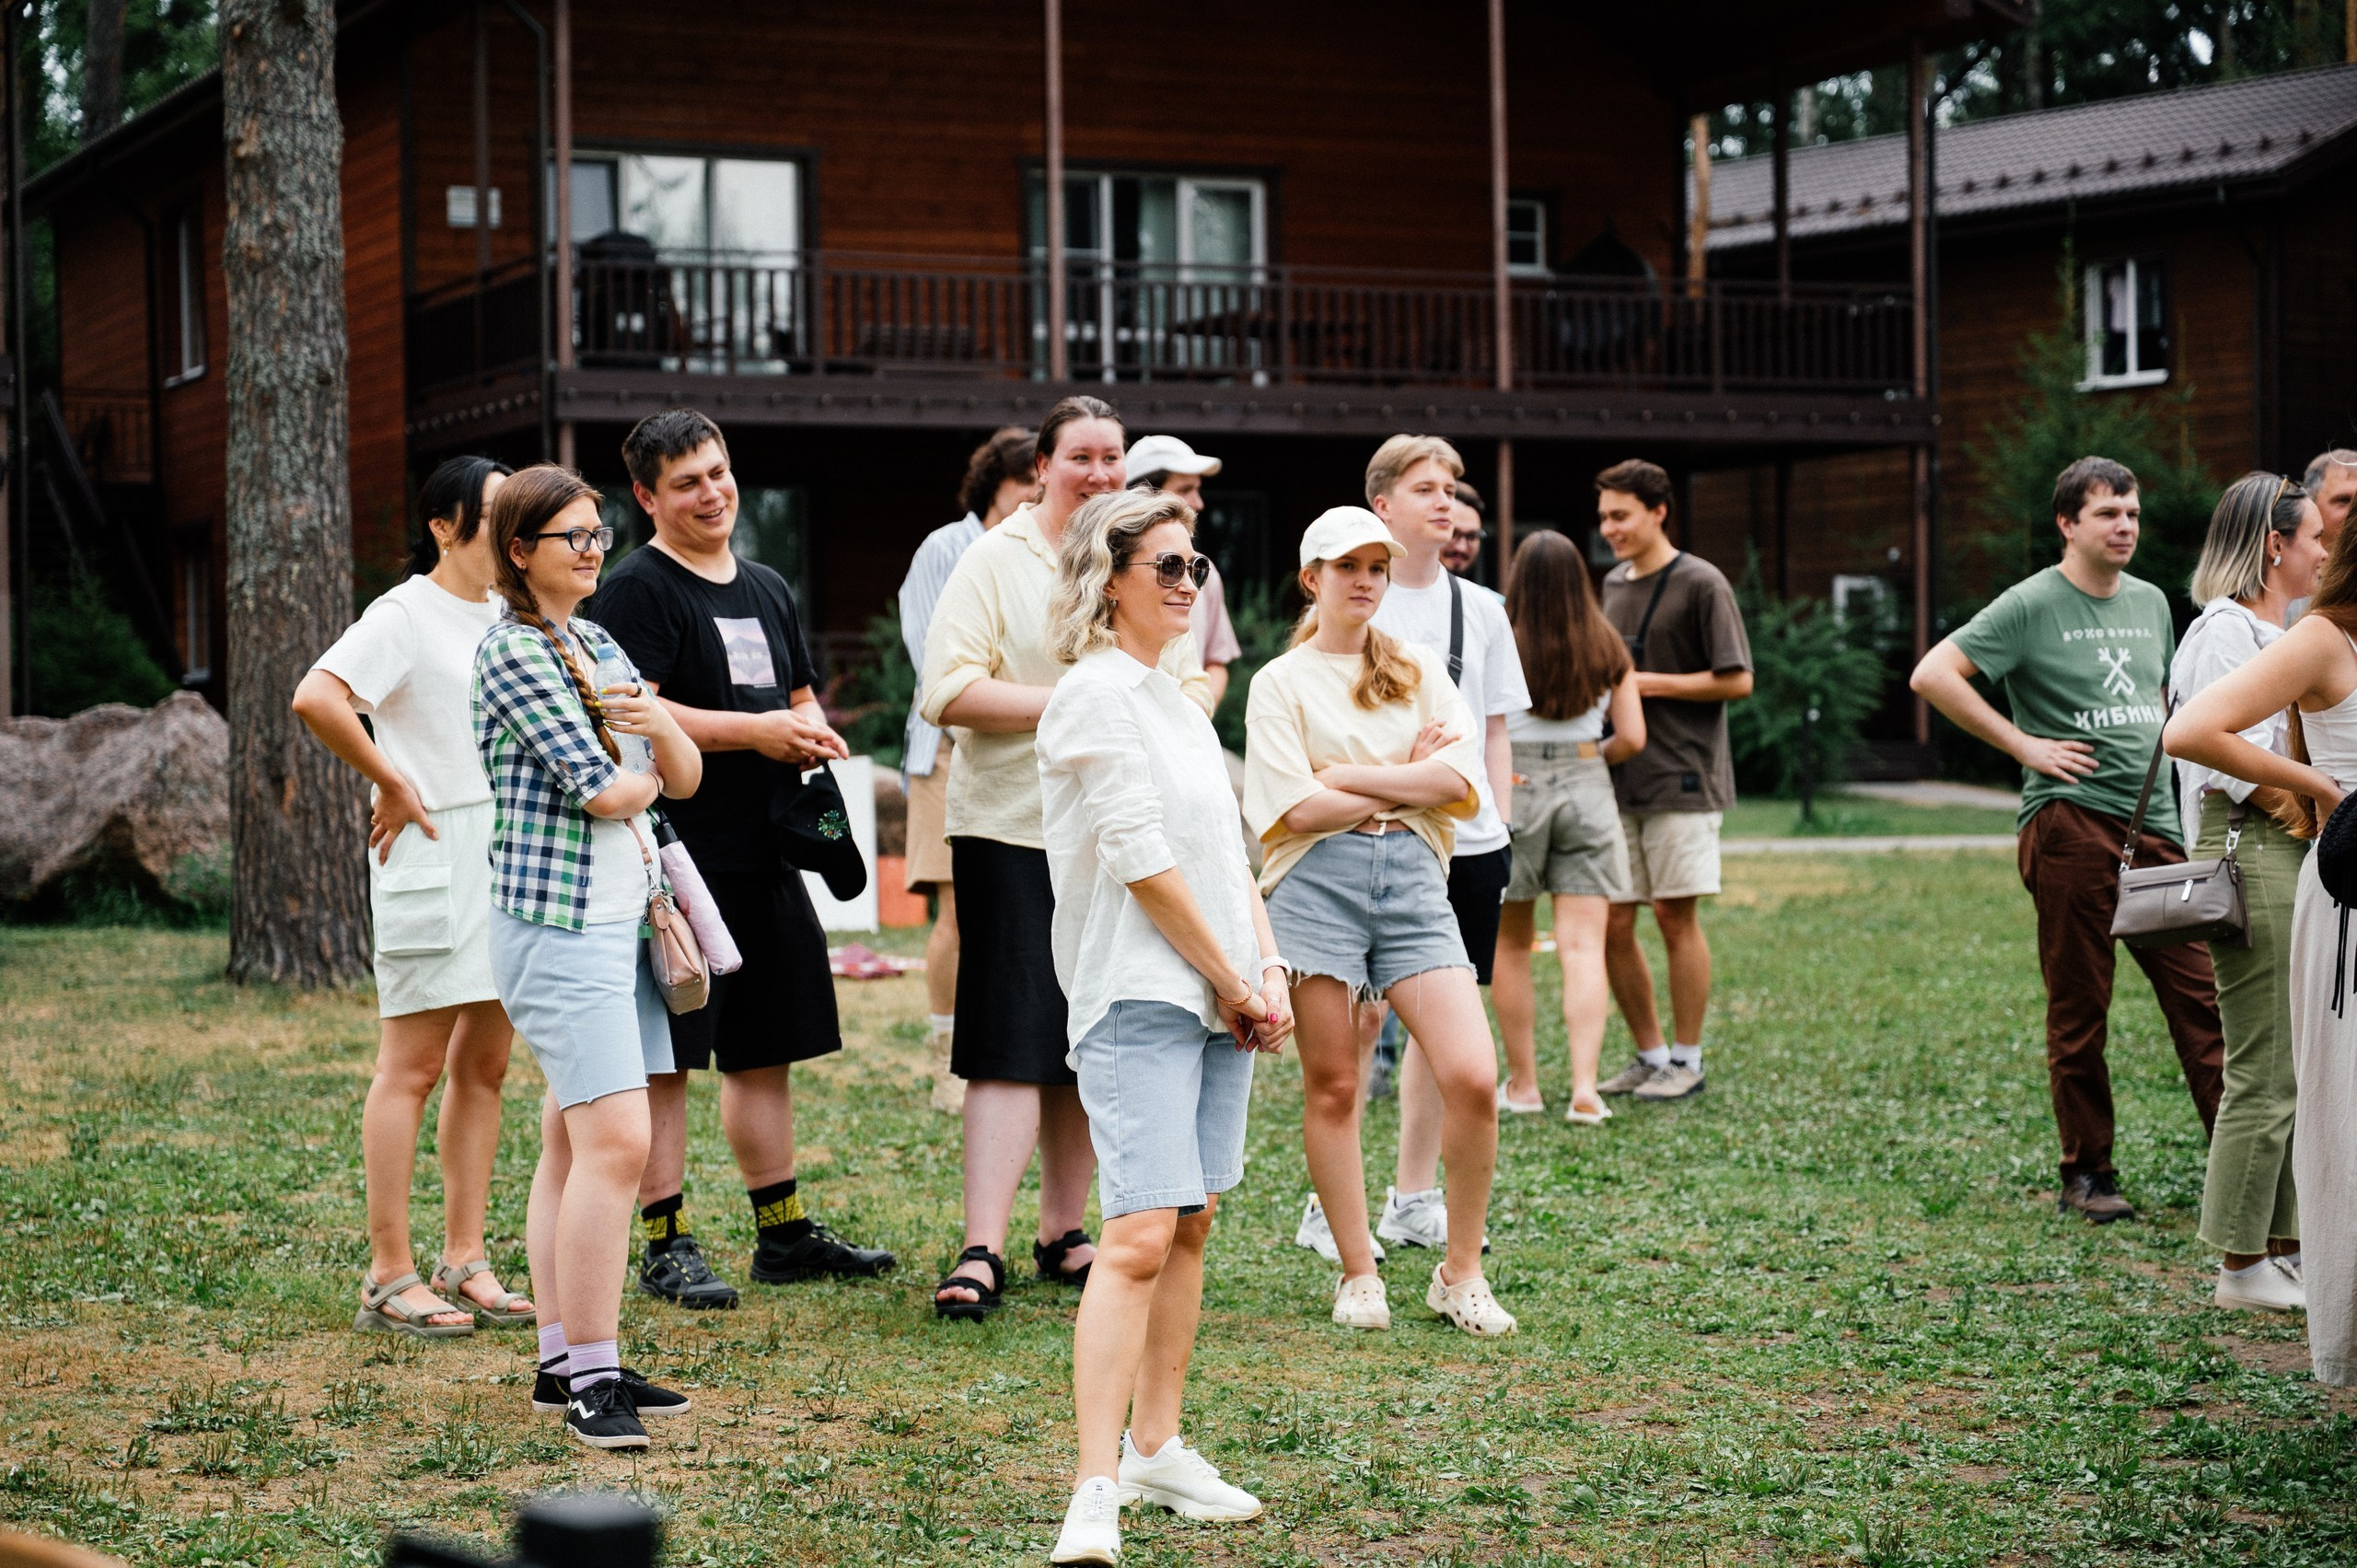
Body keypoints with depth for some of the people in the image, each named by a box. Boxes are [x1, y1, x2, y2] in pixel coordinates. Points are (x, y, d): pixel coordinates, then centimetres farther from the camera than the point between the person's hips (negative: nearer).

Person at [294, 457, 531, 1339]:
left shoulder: (509, 618, 15)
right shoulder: (406, 614, -9)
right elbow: (316, 698, -24)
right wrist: (392, 787, -16)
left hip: (510, 852, 8)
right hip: (434, 857, -8)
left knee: (484, 1065, 9)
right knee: (414, 1064, -5)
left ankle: (464, 1259, 16)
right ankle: (390, 1276, -1)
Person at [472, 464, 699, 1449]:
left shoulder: (599, 648, 17)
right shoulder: (513, 650, -9)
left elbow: (684, 778, 14)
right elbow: (600, 789, -16)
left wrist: (657, 722, -6)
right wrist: (640, 775, 6)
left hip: (624, 916, 9)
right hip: (557, 922, -8)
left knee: (574, 1146, 10)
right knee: (615, 1143, -15)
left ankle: (563, 1361, 14)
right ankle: (592, 1377, -12)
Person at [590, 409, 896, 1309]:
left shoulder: (768, 590, 18)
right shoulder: (637, 589, -7)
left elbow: (801, 697, 27)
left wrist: (814, 733, 4)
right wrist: (754, 732, -19)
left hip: (766, 857, 8)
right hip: (679, 856, -8)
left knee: (765, 1050, 14)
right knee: (665, 1056, -4)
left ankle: (784, 1233, 22)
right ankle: (665, 1244, 1)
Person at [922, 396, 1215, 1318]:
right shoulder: (996, 561, -2)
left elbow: (1190, 687, 16)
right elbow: (949, 690, -12)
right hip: (1013, 830, -5)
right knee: (1013, 1042, -11)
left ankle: (1062, 1233, 21)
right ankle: (982, 1252, -12)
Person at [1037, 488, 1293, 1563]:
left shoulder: (1172, 699, 17)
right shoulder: (1097, 693, -10)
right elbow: (1141, 859, -15)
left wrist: (1269, 970, 4)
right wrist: (1232, 982, -9)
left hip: (1219, 1000, 9)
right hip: (1137, 997, -9)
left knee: (1192, 1224, 12)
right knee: (1139, 1236, -16)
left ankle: (1156, 1448, 21)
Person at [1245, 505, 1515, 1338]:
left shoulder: (1419, 670, 14)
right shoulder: (1281, 682, 6)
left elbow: (1460, 782, -1)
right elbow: (1298, 807, -7)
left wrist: (1349, 776, -6)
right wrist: (1408, 778, -1)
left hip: (1412, 876, 2)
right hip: (1318, 884, -2)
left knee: (1473, 1077, -10)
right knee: (1332, 1088, 1)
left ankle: (1460, 1273, 4)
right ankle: (1359, 1275, 14)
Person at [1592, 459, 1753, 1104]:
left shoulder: (1701, 584, -6)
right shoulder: (1613, 584, 16)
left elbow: (1737, 681, -10)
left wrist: (1648, 684, -13)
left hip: (1682, 777, -7)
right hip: (1619, 778, 7)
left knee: (1675, 913, -3)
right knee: (1611, 924, 4)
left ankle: (1687, 1059, 7)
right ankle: (1650, 1054, 16)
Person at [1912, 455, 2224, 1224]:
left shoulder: (2151, 603, 16)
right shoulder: (2032, 605, -4)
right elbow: (1932, 675, -11)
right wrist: (2023, 745, -10)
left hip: (2156, 827, 6)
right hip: (2071, 825, -5)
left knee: (2201, 996, 0)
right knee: (2078, 1013, 1)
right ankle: (2087, 1176, 10)